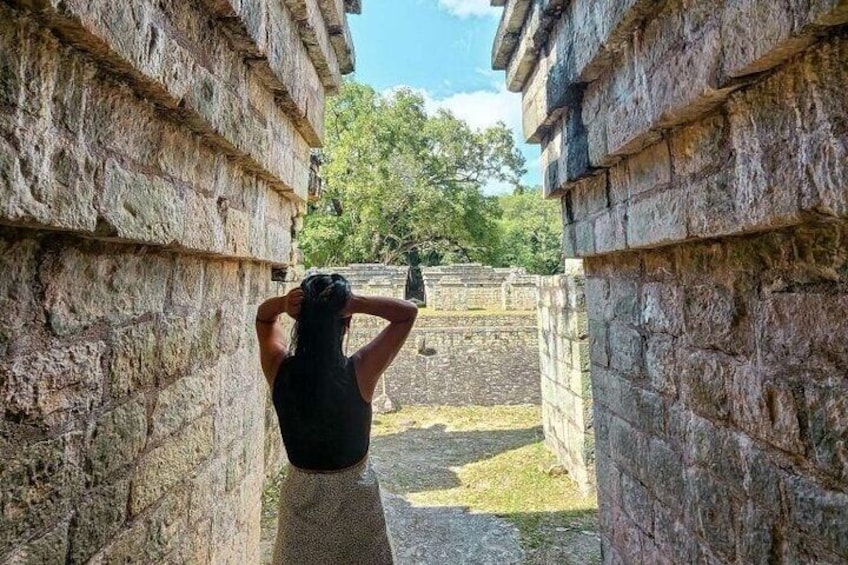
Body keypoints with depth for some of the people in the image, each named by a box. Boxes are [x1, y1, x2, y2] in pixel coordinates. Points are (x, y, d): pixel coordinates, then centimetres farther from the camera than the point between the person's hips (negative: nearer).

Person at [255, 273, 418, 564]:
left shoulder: (279, 369, -17)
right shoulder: (359, 371, -25)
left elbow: (262, 317, 3)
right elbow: (408, 312, -15)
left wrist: (281, 304, -20)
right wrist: (356, 303, -29)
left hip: (300, 494, 2)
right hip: (354, 496, -2)